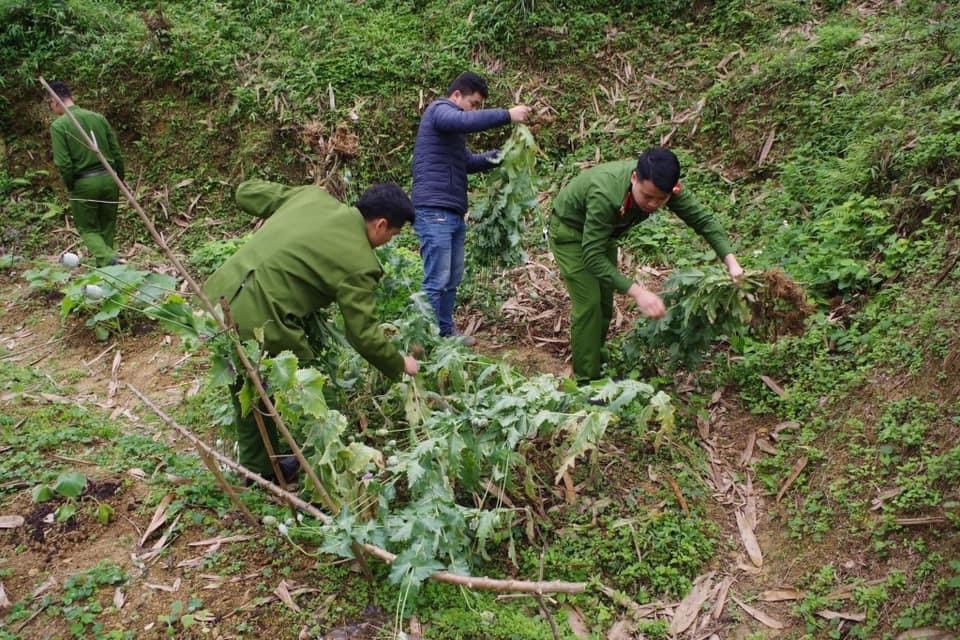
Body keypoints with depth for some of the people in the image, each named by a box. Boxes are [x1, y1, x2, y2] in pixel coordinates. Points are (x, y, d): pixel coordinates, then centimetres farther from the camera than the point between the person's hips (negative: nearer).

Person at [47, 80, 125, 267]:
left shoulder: (58, 125, -7)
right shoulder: (98, 117, 5)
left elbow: (63, 163, -13)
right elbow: (116, 152, 5)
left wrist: (71, 188, 2)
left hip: (84, 183, -4)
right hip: (108, 178, 4)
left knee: (88, 229, 9)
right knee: (107, 227, 16)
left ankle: (108, 260, -15)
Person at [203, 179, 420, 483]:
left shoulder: (312, 195, 9)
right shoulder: (358, 262, -10)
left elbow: (246, 191, 17)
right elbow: (362, 333, -6)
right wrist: (399, 365, 10)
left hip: (219, 296, 9)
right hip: (257, 322, -8)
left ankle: (256, 467, 42)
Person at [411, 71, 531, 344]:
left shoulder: (452, 125, 25)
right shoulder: (439, 110, -5)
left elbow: (469, 162, 25)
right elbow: (467, 121, -26)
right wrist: (507, 115, -22)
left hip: (454, 213, 10)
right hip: (434, 211, -10)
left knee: (452, 279, 13)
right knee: (437, 280, -10)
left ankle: (445, 332, 22)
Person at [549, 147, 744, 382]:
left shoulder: (664, 186, -25)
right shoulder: (605, 195, -44)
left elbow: (703, 219, -14)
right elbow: (592, 257, -43)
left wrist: (730, 260, -27)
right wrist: (637, 292, -49)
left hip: (602, 229, 6)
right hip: (570, 231, -6)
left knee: (605, 302, 12)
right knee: (588, 304, -12)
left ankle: (595, 361, 31)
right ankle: (586, 381, -1)